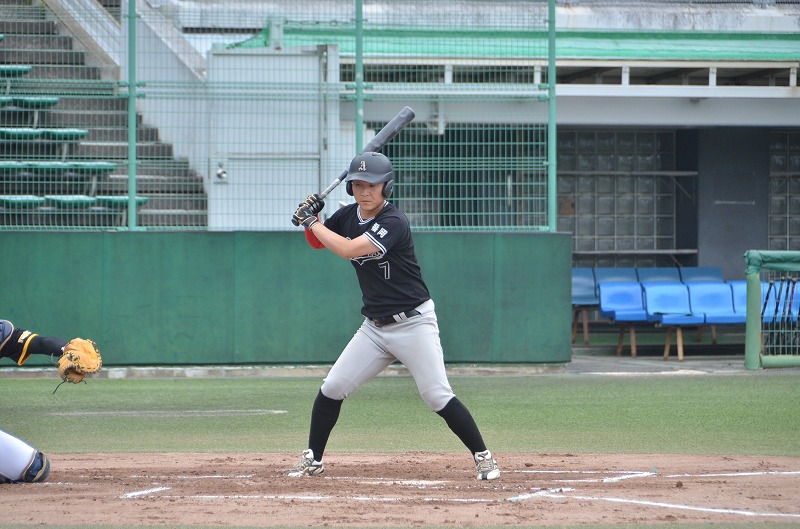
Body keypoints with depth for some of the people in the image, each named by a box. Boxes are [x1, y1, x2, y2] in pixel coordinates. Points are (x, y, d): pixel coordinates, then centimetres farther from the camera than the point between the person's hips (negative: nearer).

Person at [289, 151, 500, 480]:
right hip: (374, 327, 7)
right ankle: (312, 460, 14)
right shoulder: (348, 216, 3)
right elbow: (318, 243, 20)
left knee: (438, 397, -14)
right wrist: (310, 219, -2)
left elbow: (348, 250, -31)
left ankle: (483, 457, -5)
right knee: (332, 389, 1)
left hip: (413, 323, -7)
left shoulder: (393, 222, -21)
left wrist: (311, 221, -19)